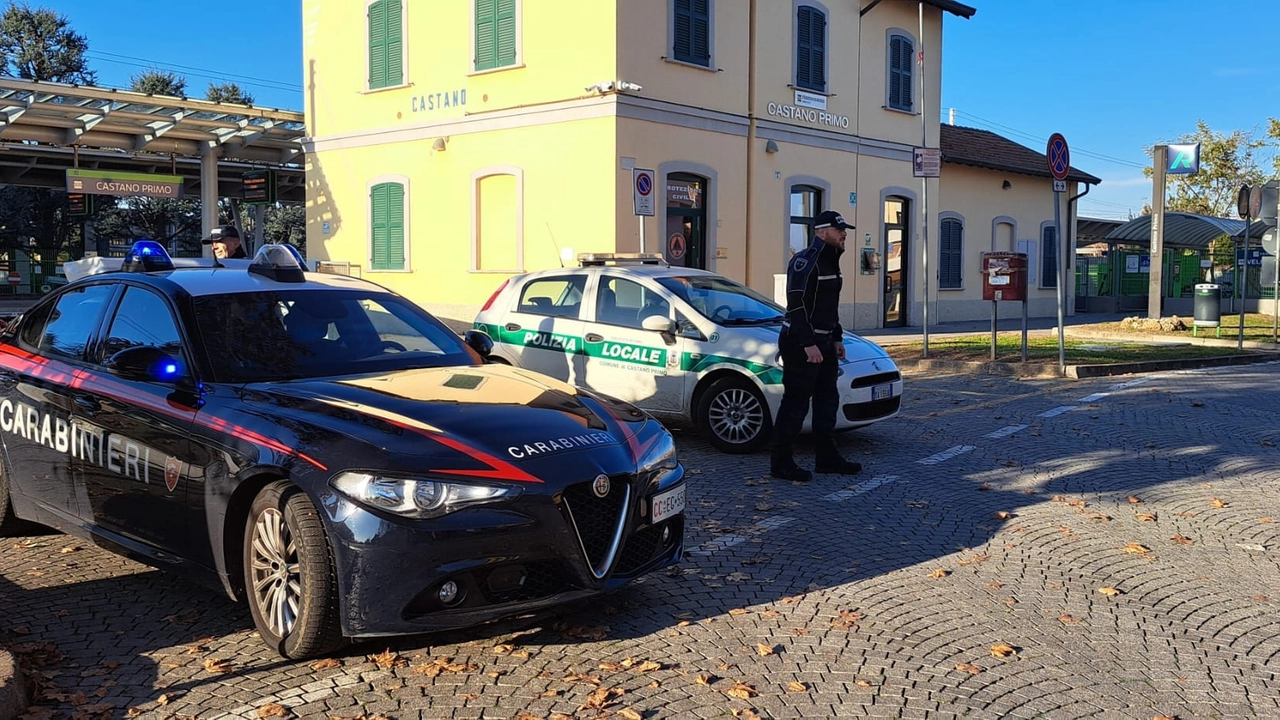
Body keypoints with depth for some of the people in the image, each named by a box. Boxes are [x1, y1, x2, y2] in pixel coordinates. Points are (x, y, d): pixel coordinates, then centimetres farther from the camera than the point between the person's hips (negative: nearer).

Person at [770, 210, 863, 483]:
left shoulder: (829, 262, 16)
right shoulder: (805, 261, -16)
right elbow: (797, 304, -23)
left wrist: (837, 338, 21)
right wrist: (808, 344, -26)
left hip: (823, 342, 10)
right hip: (800, 344, -10)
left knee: (827, 400, 14)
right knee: (795, 403, -7)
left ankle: (826, 457, 24)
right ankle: (781, 463, 0)